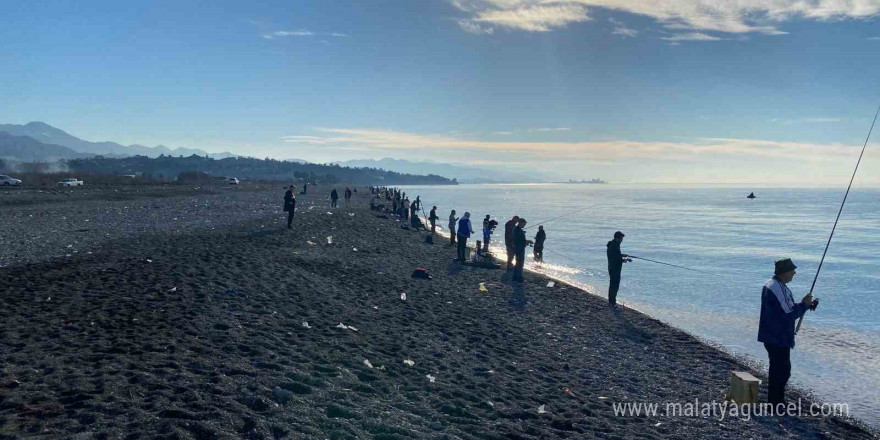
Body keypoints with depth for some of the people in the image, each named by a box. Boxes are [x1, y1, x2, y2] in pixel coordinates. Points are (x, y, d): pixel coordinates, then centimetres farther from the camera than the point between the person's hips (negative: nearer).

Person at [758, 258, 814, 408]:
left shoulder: (777, 285, 12)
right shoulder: (776, 288, -23)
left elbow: (786, 308, 19)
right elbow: (789, 315, -23)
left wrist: (804, 304, 7)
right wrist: (804, 304, -10)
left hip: (778, 337, 11)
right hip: (777, 338, -11)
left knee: (782, 369, 19)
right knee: (780, 371, -2)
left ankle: (778, 402, 30)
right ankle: (775, 406, 7)